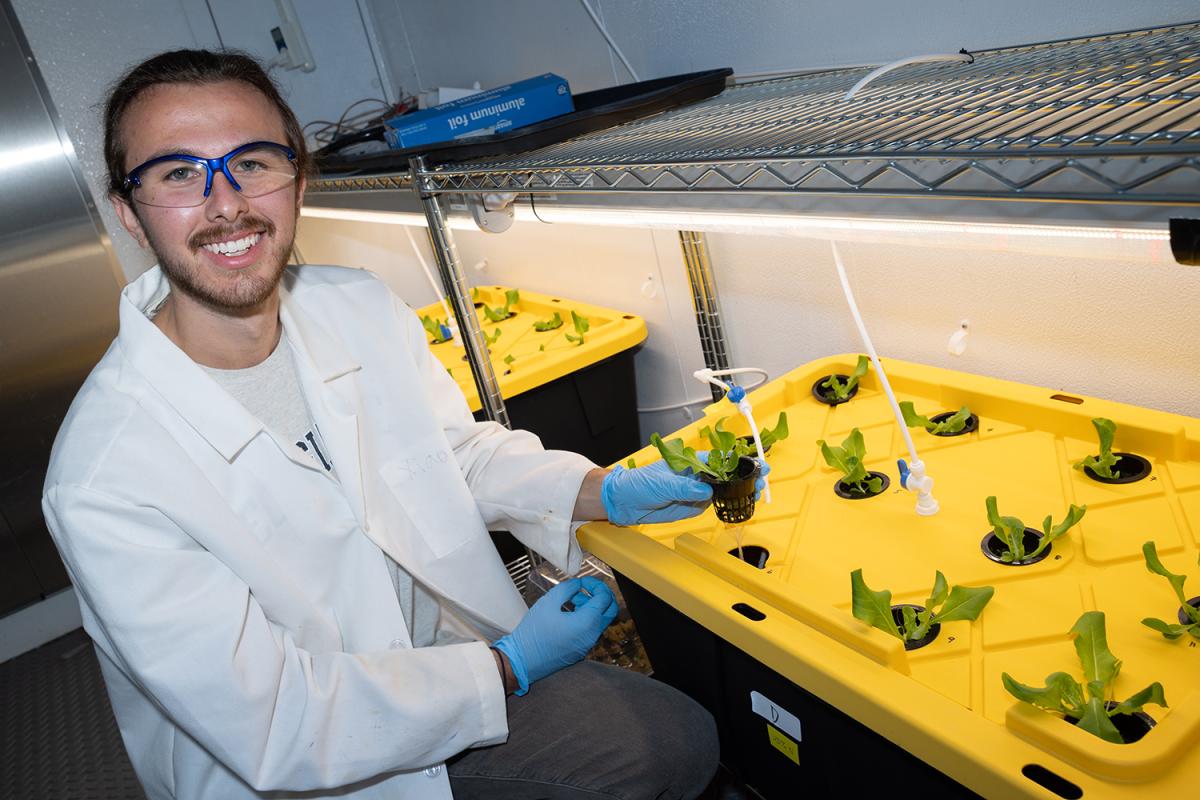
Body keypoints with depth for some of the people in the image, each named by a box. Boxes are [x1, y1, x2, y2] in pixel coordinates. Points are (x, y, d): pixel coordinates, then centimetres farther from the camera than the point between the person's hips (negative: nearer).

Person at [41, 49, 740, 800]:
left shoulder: (361, 305, -10)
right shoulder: (103, 480, -28)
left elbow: (459, 446, 4)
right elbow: (273, 732, -24)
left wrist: (606, 493, -12)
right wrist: (509, 667, -17)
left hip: (445, 654, 6)